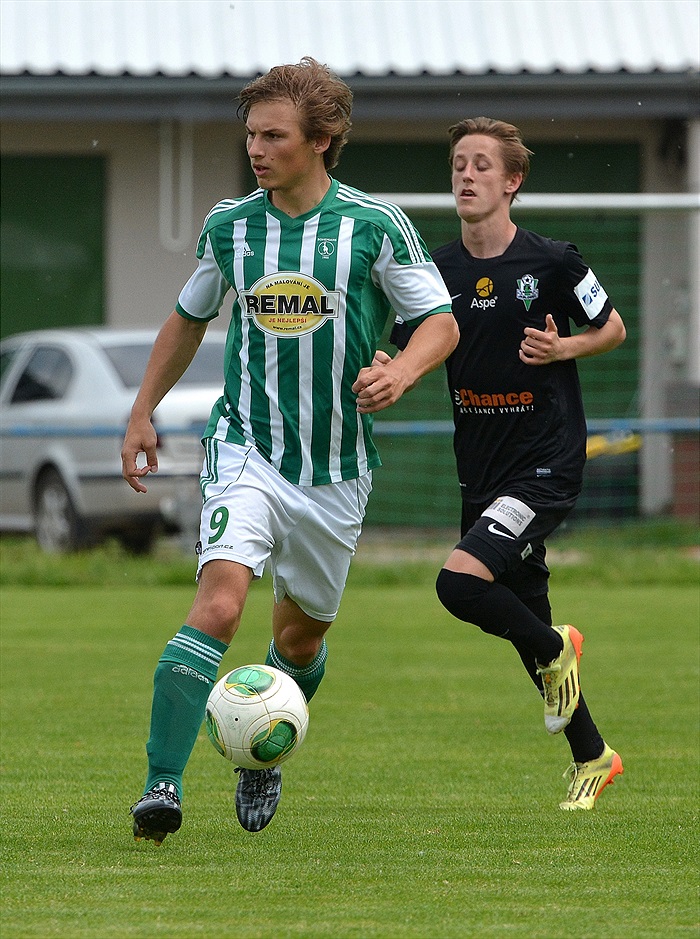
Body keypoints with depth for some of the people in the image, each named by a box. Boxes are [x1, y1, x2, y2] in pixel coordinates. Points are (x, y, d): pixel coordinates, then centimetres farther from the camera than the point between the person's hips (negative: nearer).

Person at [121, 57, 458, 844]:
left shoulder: (375, 227, -6)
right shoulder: (228, 227, 2)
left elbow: (440, 321, -1)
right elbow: (189, 317, 19)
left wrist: (402, 371, -22)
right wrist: (142, 413, 17)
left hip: (336, 469, 1)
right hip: (247, 448, -1)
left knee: (300, 637, 14)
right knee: (218, 604, -23)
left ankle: (261, 760, 42)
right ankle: (162, 786, -27)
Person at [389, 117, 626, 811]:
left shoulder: (551, 262, -8)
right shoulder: (437, 273, 3)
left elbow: (613, 329, 5)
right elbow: (408, 358, 9)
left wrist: (561, 348, -14)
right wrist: (384, 373, -14)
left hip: (546, 465, -6)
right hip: (481, 471, 6)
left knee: (460, 582, -24)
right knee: (525, 623, 12)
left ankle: (556, 649, 4)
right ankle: (591, 758, 29)